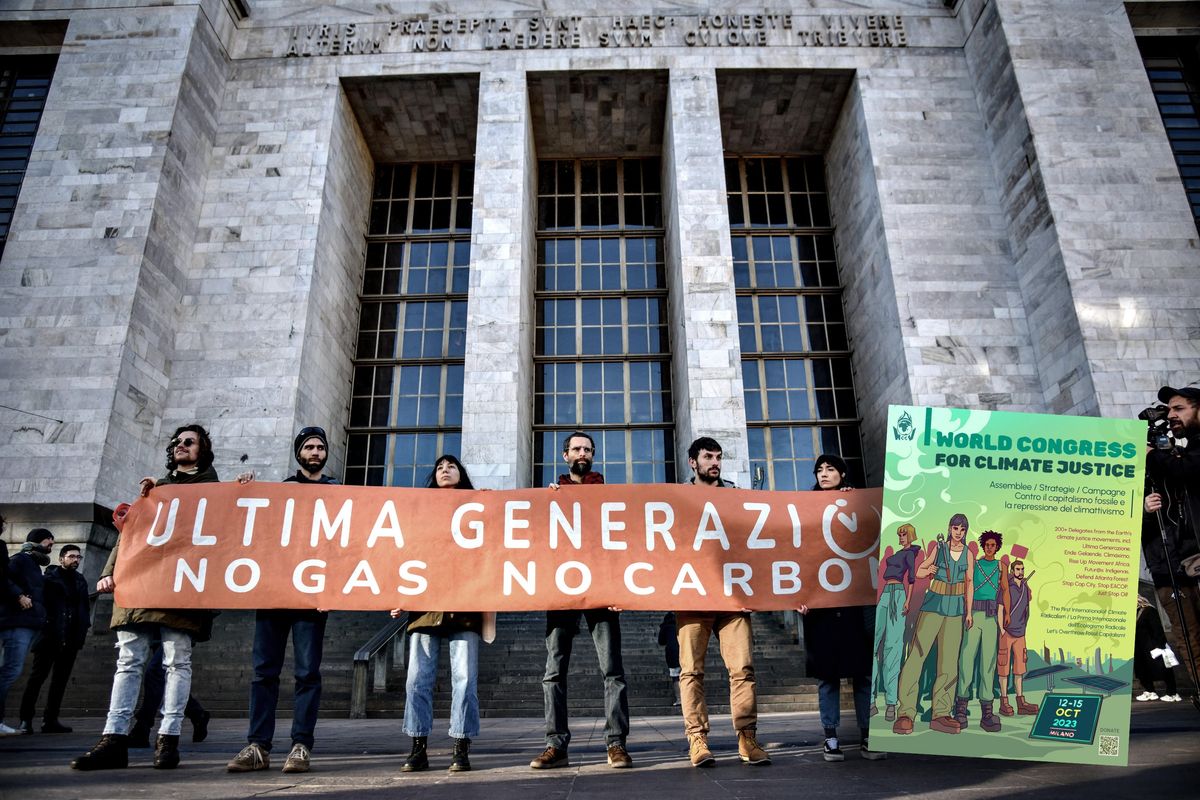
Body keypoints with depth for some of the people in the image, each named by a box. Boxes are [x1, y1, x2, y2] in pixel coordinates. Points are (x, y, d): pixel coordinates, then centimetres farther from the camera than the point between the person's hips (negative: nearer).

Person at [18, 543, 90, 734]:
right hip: (50, 635, -5)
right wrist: (41, 624, -14)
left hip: (71, 638, 5)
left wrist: (83, 628, 6)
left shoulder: (80, 581, 16)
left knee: (61, 680, 6)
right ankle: (26, 720, 5)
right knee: (37, 677, -1)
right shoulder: (49, 577, 0)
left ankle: (51, 719, 10)